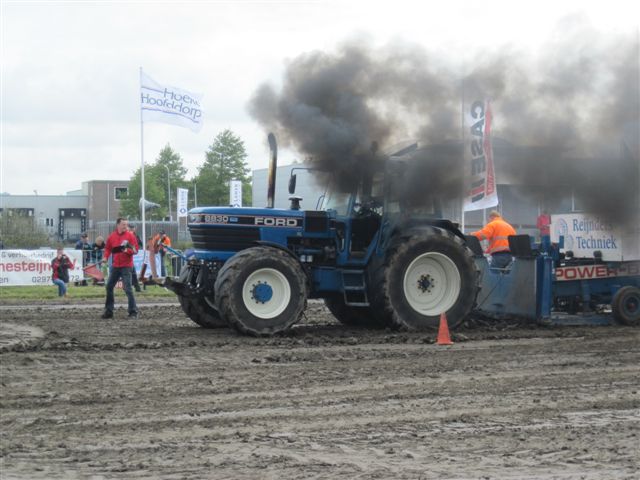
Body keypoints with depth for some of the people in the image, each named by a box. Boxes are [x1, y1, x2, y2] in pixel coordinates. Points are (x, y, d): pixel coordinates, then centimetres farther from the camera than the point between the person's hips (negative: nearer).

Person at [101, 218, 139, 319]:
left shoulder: (130, 235, -4)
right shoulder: (112, 236, 6)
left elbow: (135, 249, -6)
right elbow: (108, 248, 15)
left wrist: (127, 250, -23)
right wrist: (106, 257, -1)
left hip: (126, 266, -5)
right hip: (115, 266, 5)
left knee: (127, 288, -11)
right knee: (109, 287, 9)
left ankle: (133, 312, -6)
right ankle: (108, 311, 21)